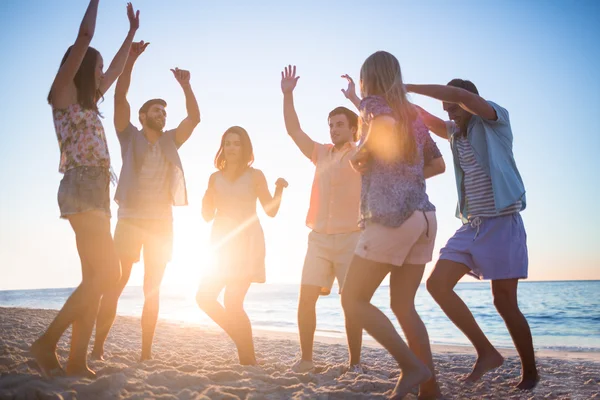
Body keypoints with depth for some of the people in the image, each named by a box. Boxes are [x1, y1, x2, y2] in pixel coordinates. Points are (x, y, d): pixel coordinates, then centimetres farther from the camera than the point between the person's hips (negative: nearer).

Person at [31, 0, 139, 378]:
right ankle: (47, 341, -13)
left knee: (95, 276, 2)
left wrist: (132, 31, 43)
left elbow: (116, 70, 37)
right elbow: (84, 38, -6)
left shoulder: (86, 101, 23)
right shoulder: (62, 93, 1)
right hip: (81, 189, -9)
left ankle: (77, 359, 1)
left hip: (95, 191, 9)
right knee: (109, 271, -17)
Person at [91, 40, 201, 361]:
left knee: (152, 289, 5)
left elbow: (194, 117, 4)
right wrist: (131, 59, -13)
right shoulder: (130, 137, 4)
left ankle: (146, 352, 9)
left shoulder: (170, 141, 13)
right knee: (115, 284, -6)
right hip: (131, 220, -3)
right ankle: (98, 347, -2)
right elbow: (120, 97, -6)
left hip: (161, 222, 4)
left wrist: (185, 86, -4)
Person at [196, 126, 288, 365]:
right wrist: (208, 197, -9)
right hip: (225, 245, 5)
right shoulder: (215, 178, 11)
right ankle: (241, 339, 17)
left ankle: (248, 359, 1)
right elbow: (207, 215, 9)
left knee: (232, 302, -13)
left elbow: (271, 211, -3)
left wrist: (279, 190, -19)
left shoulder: (254, 175, 0)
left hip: (247, 244, -5)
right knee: (205, 297, -1)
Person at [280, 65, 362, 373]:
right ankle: (305, 358, 5)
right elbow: (294, 131, 14)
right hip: (319, 238, 4)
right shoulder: (321, 154, 16)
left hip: (350, 238, -4)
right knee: (306, 298, -5)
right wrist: (288, 95, 7)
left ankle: (354, 362, 8)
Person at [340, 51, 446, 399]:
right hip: (424, 216, 8)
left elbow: (386, 125, -23)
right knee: (403, 306, 13)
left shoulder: (373, 103, 0)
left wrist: (361, 154, -7)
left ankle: (412, 366, -6)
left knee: (353, 300, 1)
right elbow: (438, 164, 24)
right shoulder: (414, 115, 20)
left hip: (391, 217, -8)